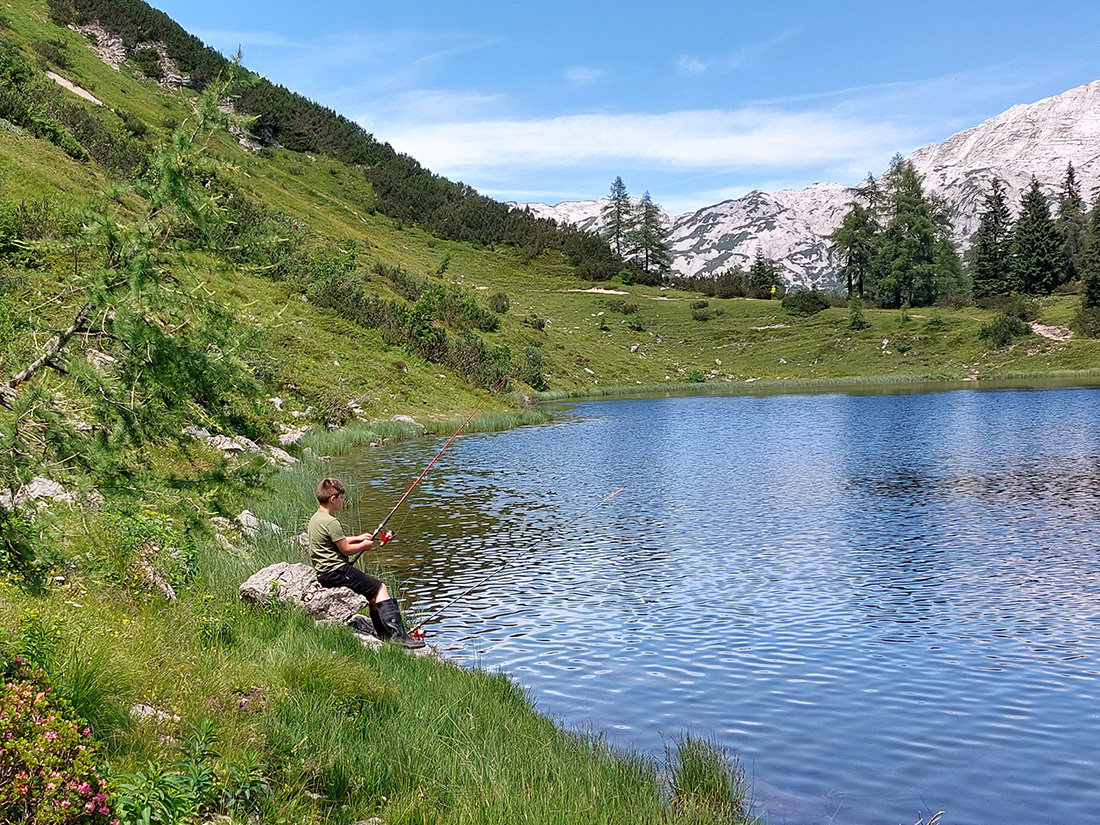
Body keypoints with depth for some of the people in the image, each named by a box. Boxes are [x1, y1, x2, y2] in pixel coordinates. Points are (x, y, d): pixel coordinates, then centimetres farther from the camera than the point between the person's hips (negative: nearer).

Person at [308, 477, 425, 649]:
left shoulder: (315, 518, 12)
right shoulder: (331, 522, -20)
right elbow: (346, 550, -15)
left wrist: (357, 538, 26)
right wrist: (363, 545, 3)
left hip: (324, 573, 10)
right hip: (336, 572, -10)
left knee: (373, 594, 14)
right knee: (380, 588, -8)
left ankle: (385, 635, 12)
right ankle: (398, 634, -12)